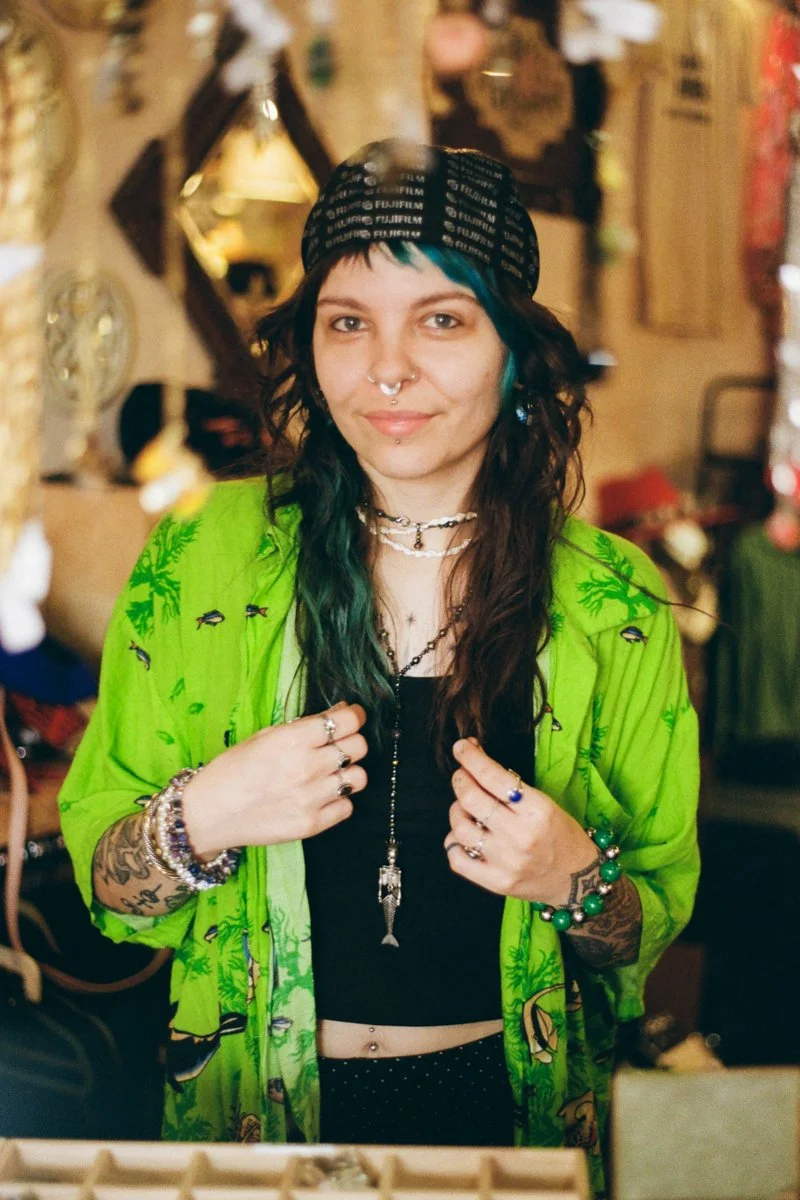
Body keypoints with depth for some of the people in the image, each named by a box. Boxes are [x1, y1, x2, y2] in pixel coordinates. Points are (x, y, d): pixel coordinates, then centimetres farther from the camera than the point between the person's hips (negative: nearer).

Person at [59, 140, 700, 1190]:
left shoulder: (616, 606, -11)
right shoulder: (199, 561, -11)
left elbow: (659, 917, -2)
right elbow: (99, 874, -5)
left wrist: (576, 883, -22)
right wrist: (202, 819, -25)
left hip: (507, 1104, 0)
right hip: (256, 1107, 0)